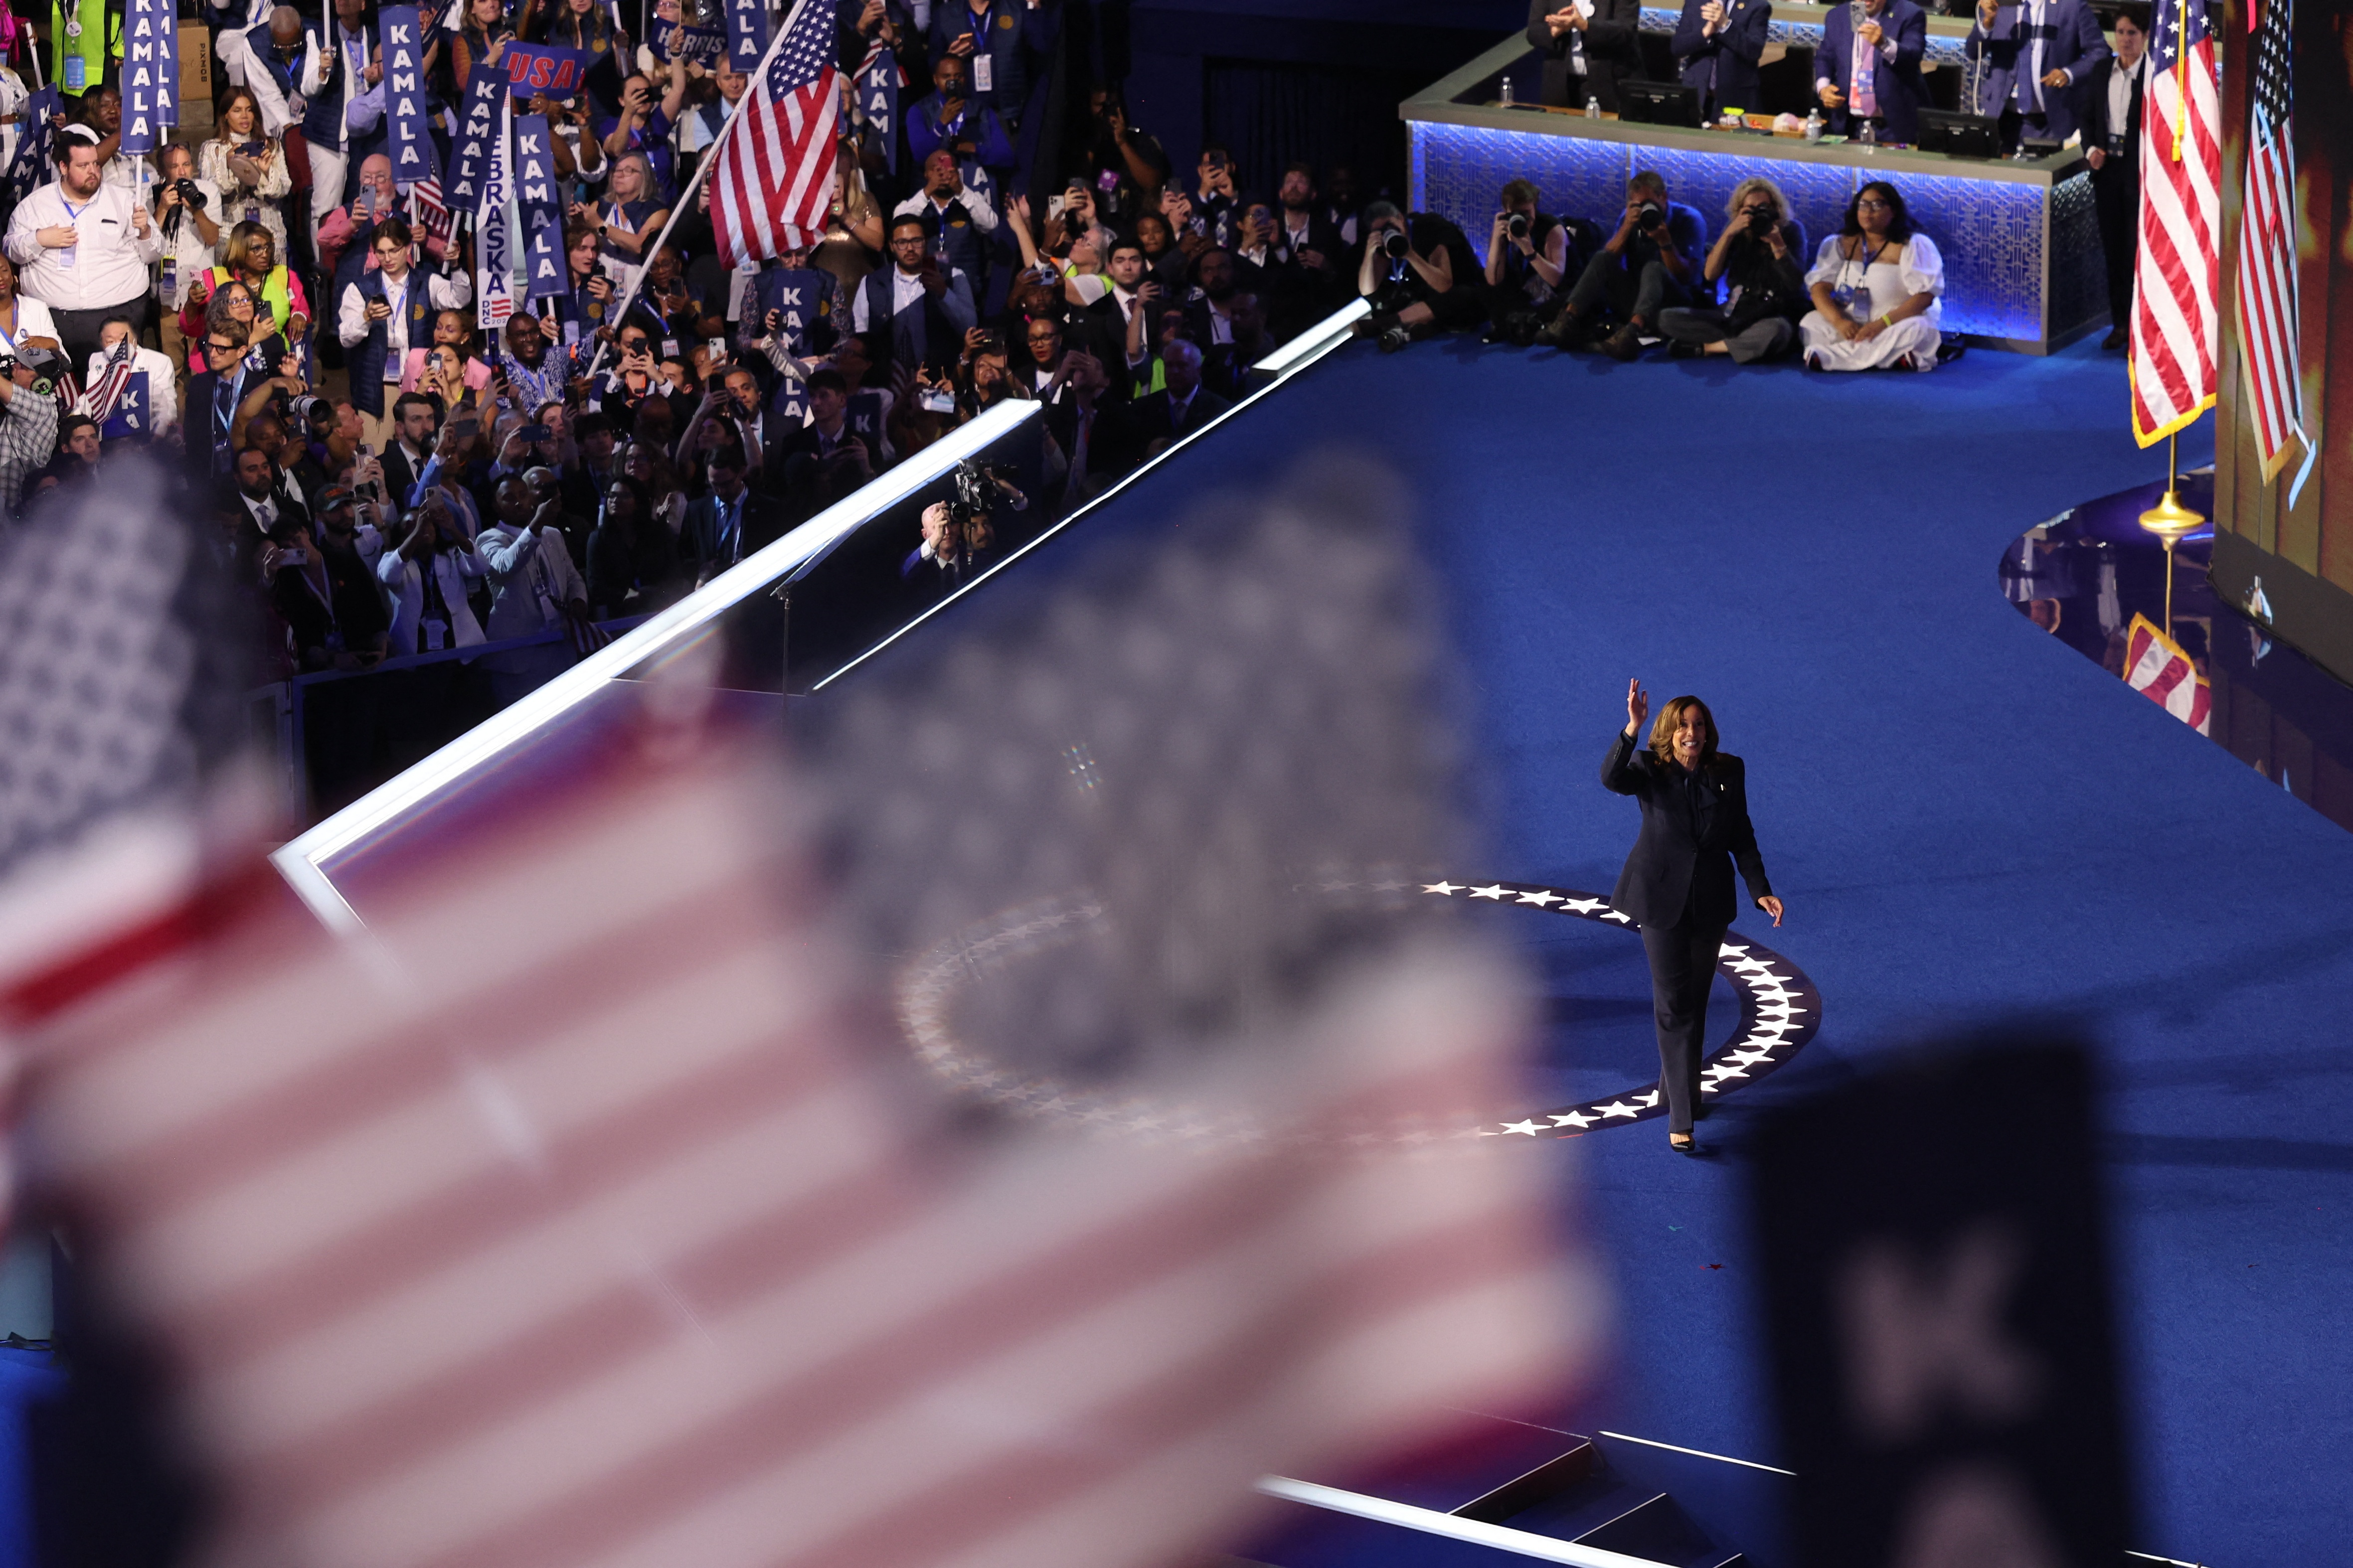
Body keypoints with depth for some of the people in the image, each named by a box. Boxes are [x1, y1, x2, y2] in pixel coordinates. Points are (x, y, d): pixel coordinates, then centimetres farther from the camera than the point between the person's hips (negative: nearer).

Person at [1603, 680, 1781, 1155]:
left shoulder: (1728, 772, -2)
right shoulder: (1650, 770, -11)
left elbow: (1742, 837, 4)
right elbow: (1611, 778, -33)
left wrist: (1760, 891, -6)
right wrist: (1633, 728, -45)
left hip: (1710, 901, 4)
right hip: (1662, 900, -4)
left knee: (1696, 1000, 16)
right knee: (1674, 1004, -7)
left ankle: (1675, 1081, 38)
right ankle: (1682, 1118, -9)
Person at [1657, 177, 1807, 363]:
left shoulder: (1791, 232, -1)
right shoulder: (1740, 236, 6)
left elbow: (1795, 284, -12)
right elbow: (1710, 275, -7)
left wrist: (1777, 244, -22)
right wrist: (1730, 233, -16)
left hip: (1774, 318, -3)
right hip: (1733, 317, 3)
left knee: (1776, 330, -43)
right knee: (1667, 318, -15)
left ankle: (1705, 347, -24)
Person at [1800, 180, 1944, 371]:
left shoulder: (1914, 246, -1)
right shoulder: (1839, 245, 9)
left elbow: (1925, 296, -11)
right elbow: (1819, 287, -2)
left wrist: (1883, 323, -26)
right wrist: (1839, 322, -23)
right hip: (1850, 326, 3)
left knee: (1917, 330, -35)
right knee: (1811, 324, -24)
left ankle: (1829, 356, -43)